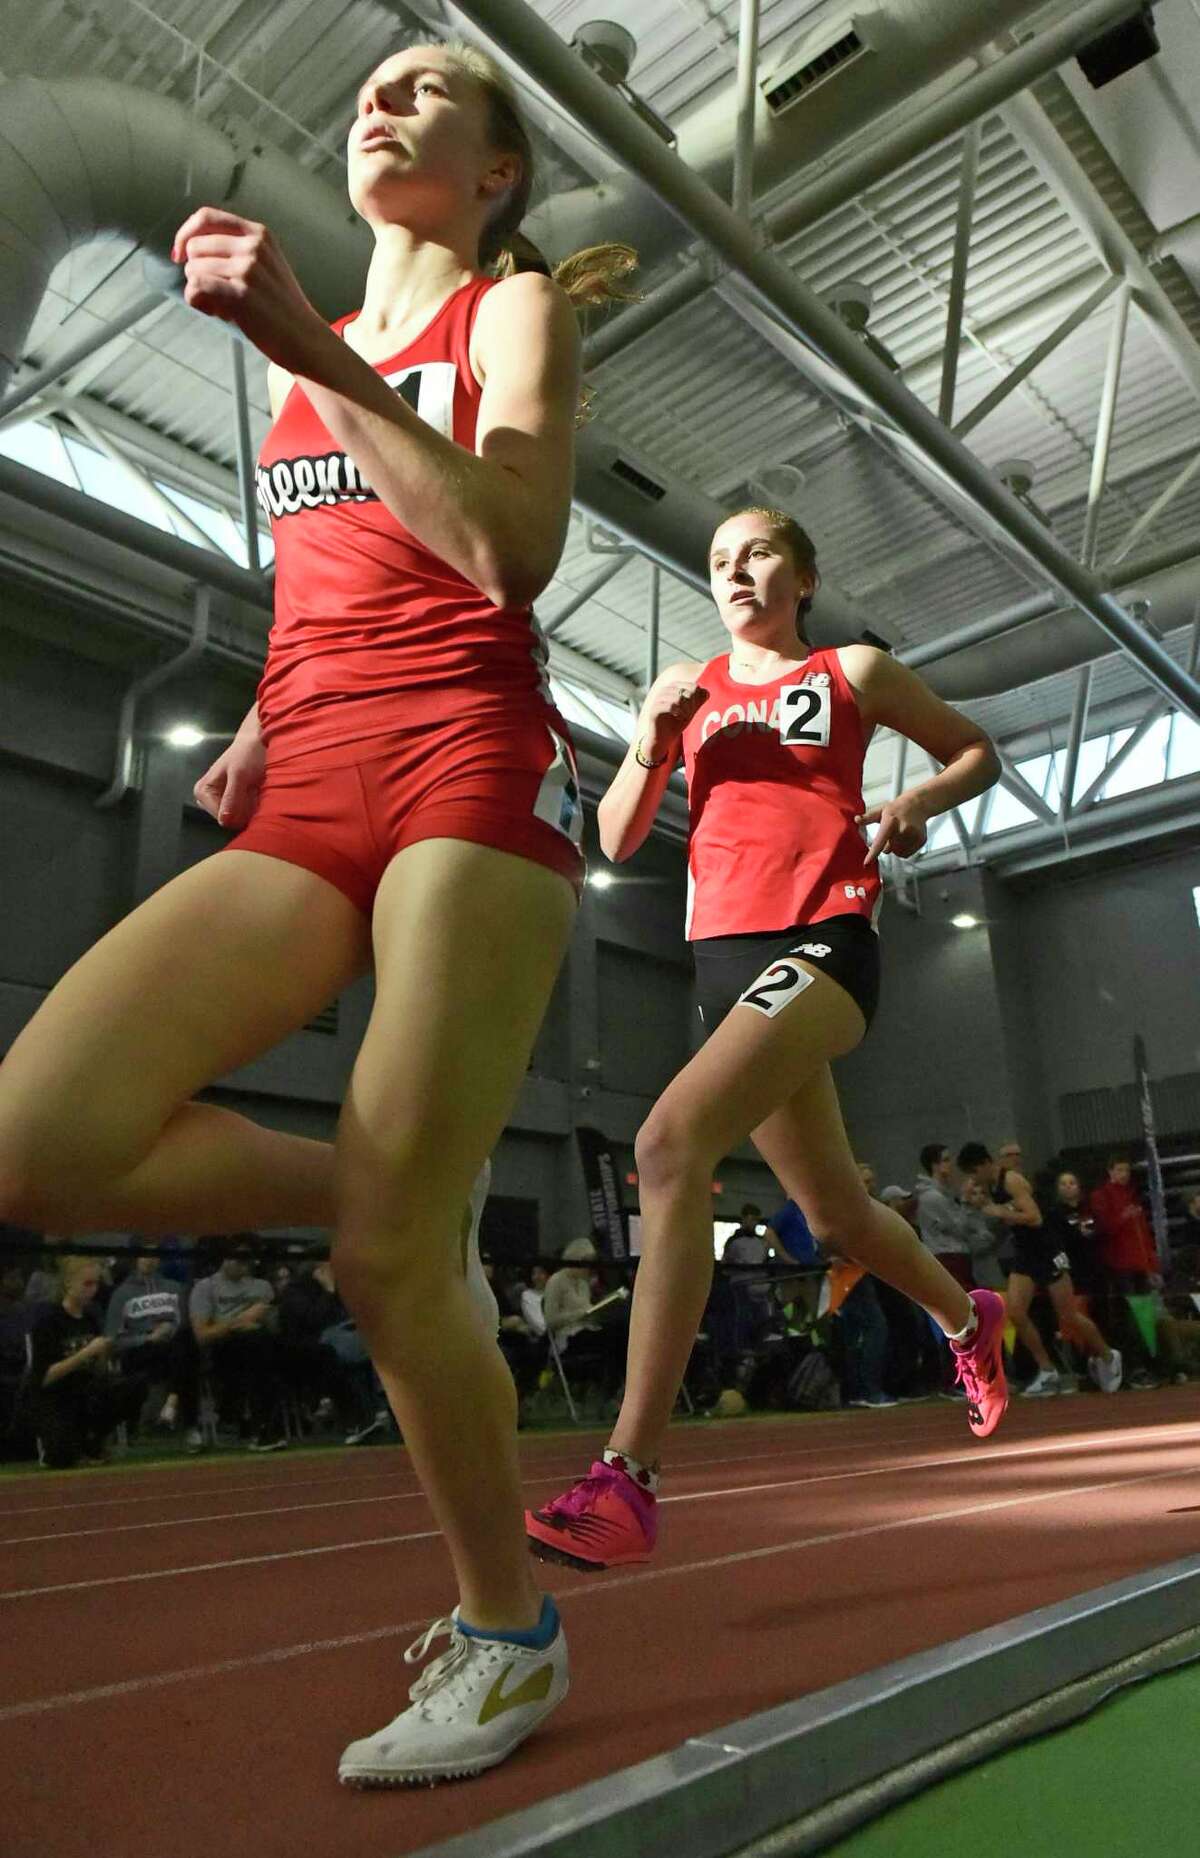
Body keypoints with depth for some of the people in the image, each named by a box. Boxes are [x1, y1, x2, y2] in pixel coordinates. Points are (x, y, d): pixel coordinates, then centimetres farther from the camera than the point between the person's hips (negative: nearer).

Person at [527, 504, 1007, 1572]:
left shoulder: (852, 673, 9)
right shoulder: (685, 688, 17)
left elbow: (978, 752, 18)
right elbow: (618, 843, 13)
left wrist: (916, 802, -3)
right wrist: (649, 742, -4)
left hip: (823, 937, -5)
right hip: (723, 954, 5)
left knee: (671, 1142, -28)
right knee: (836, 1213, 15)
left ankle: (628, 1481, -25)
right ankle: (968, 1318, 47)